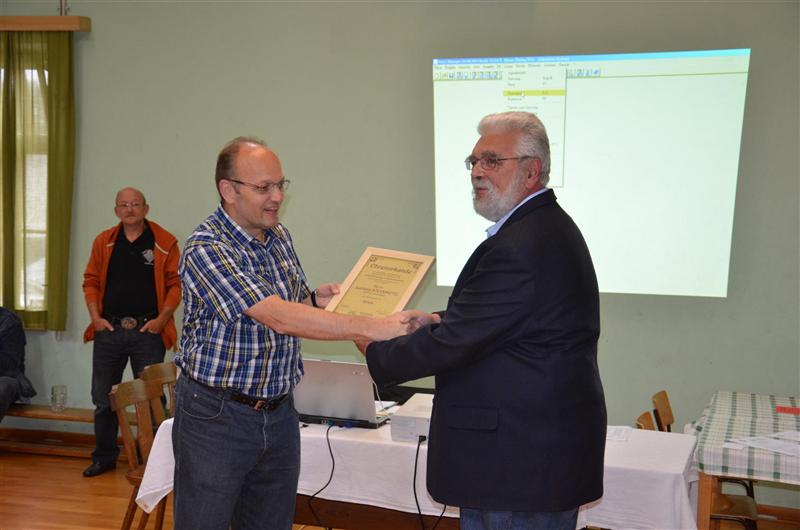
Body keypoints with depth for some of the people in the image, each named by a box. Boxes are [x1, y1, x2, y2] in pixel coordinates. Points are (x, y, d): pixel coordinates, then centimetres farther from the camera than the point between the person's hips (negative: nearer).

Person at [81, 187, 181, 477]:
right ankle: (104, 456, 23)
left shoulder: (165, 242, -1)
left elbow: (175, 283, -3)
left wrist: (162, 318, -11)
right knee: (103, 397, 9)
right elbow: (91, 281, 10)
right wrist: (95, 317, -2)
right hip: (108, 330, 3)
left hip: (148, 331, -3)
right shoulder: (103, 241, 8)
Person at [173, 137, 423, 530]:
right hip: (216, 414, -6)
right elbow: (278, 318, -30)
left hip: (279, 413, 7)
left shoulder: (281, 238, 6)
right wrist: (375, 328, -34)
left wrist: (315, 300, -5)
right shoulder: (206, 248, -19)